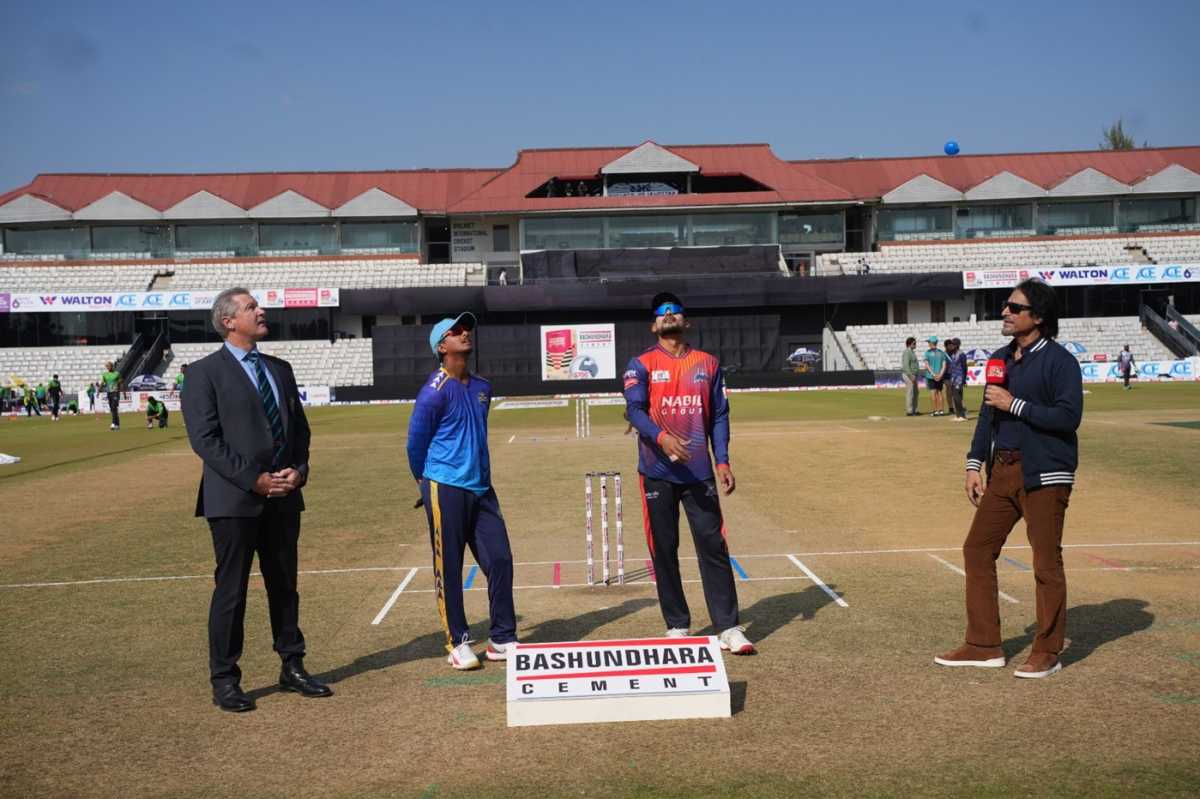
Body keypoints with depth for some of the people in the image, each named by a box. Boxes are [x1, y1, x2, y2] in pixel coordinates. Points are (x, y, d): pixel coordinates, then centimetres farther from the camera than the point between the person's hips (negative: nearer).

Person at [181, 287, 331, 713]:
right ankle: (224, 680, 14)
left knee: (284, 585, 14)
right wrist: (254, 480, -16)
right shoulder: (205, 372, -4)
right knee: (231, 590, 2)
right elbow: (204, 439, -12)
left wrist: (299, 469, -2)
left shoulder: (280, 369, 15)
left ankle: (292, 668, 25)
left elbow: (300, 427, 16)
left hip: (284, 497, 6)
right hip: (234, 500, -6)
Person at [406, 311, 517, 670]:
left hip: (481, 489, 7)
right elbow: (416, 442, -3)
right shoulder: (435, 390, -10)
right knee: (448, 568, 3)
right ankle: (457, 643, 15)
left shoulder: (482, 387, 11)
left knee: (500, 560, 5)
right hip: (446, 490, -7)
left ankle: (502, 640, 16)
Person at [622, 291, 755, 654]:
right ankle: (677, 627, 17)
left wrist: (722, 461, -1)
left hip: (699, 471, 2)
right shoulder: (641, 365, 2)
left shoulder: (707, 363, 10)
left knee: (713, 546, -1)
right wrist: (661, 437, -31)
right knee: (663, 550, 5)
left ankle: (729, 628, 4)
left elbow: (719, 415, 10)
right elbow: (634, 409, -12)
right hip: (657, 472, -1)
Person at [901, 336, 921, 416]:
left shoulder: (912, 352, 18)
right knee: (910, 393, -8)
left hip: (913, 375, 11)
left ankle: (914, 410, 19)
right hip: (908, 375, -11)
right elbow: (906, 365, -22)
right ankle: (909, 411, -6)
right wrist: (911, 375, -26)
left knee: (915, 393, 13)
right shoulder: (907, 352, -14)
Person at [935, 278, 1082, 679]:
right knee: (977, 549, 8)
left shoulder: (1059, 360, -10)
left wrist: (1015, 405, -18)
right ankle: (983, 646, 18)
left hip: (1044, 474, -8)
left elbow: (1069, 416, -19)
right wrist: (975, 465, 11)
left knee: (1047, 563, 0)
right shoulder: (1000, 359, 14)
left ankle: (1047, 652, 14)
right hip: (1002, 471, 8)